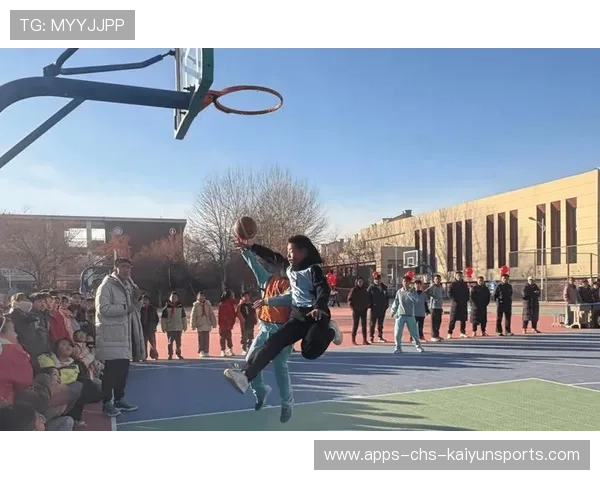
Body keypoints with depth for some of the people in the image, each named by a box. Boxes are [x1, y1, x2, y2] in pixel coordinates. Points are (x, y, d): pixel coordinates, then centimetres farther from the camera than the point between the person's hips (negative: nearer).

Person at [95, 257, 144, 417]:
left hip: (125, 334, 9)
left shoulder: (129, 286, 17)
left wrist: (136, 301, 2)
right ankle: (107, 403, 2)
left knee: (123, 369, 13)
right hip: (111, 336, -8)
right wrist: (125, 308, -20)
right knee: (111, 370, -6)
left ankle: (119, 399, 24)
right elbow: (103, 308, -21)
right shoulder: (107, 286, -9)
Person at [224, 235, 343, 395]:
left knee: (309, 351, -26)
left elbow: (323, 291, -20)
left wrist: (319, 308, -40)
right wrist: (267, 301, 24)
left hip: (316, 315, -6)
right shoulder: (290, 271, 16)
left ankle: (330, 331, 3)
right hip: (297, 316, 6)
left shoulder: (314, 269, -8)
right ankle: (245, 375, -20)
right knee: (274, 342, -12)